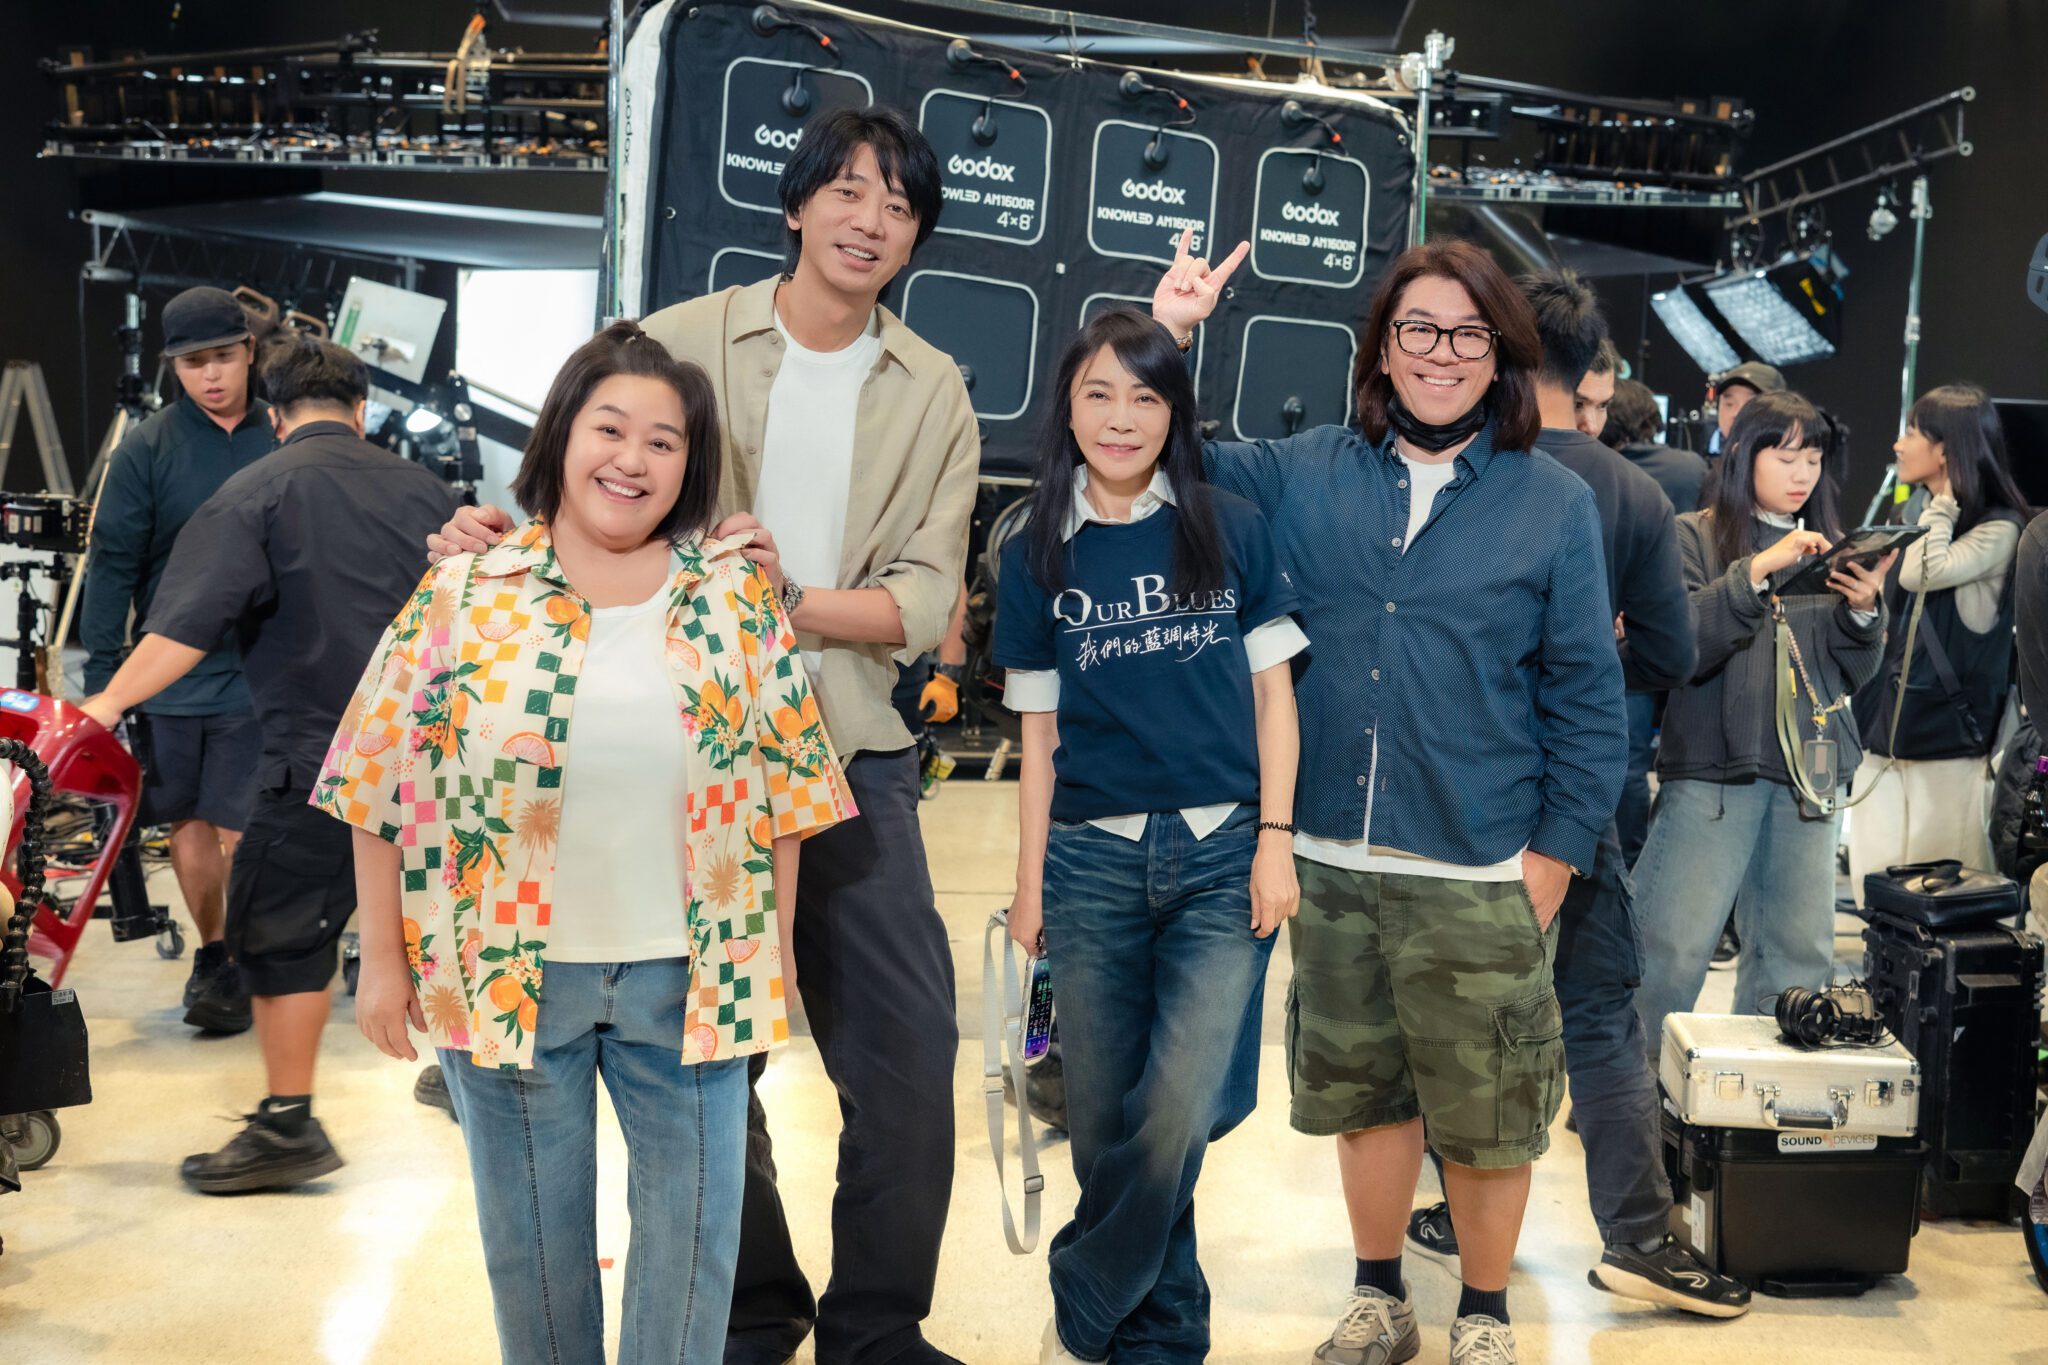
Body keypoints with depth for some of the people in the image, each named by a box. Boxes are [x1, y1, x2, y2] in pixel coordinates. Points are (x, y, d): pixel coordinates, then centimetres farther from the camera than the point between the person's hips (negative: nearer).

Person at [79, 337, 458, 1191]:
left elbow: (189, 623, -14)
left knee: (280, 930, 2)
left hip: (318, 751, -5)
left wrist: (111, 703, -15)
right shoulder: (421, 488, 11)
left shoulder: (257, 494, -4)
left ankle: (289, 1127, 0)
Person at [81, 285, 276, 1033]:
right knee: (188, 821, 11)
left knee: (240, 827, -4)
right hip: (171, 677, 1)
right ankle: (213, 955, 28)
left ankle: (237, 963, 12)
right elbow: (112, 564, -2)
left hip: (263, 678, -1)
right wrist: (101, 678, -5)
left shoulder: (286, 439, -1)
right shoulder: (146, 449, -3)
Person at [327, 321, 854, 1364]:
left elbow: (784, 780, 5)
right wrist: (384, 957, -1)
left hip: (690, 973, 1)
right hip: (506, 967, -1)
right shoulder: (465, 590, -4)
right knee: (531, 1230, 14)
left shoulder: (738, 595, 0)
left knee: (694, 1226, 10)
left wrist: (774, 947, 5)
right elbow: (383, 779, -1)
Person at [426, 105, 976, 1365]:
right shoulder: (682, 346, 0)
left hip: (852, 754, 2)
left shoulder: (934, 394, 6)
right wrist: (502, 536, -23)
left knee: (909, 1052, 2)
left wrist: (792, 600, -20)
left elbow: (923, 603, -3)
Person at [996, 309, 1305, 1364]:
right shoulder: (1039, 556, 8)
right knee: (1103, 1126, 5)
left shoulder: (1233, 531, 4)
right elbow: (1039, 733, 11)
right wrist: (1030, 880, 8)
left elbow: (1273, 694, 6)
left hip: (1221, 856, -2)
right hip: (1093, 862, 2)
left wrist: (1275, 840, -2)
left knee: (1174, 1121, -12)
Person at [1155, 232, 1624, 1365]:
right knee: (1364, 1092, 15)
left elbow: (1587, 698, 0)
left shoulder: (1554, 504, -1)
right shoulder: (1305, 475, 5)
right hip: (1332, 862, 2)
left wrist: (1553, 857, -4)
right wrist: (1170, 336, -1)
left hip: (1480, 878, -2)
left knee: (1485, 1111, 7)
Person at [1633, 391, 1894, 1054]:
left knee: (1799, 959, 8)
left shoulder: (1827, 546, 16)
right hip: (1711, 770, -5)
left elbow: (1855, 673, 14)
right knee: (1672, 950, -8)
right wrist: (1758, 570, -22)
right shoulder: (1697, 537, 1)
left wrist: (1864, 612, -5)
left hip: (1808, 776, 5)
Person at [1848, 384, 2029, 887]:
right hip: (1884, 738, 7)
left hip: (1949, 748, -7)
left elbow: (1922, 573, -22)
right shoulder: (1918, 521, 16)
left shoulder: (1999, 529, -7)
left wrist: (1945, 500, -11)